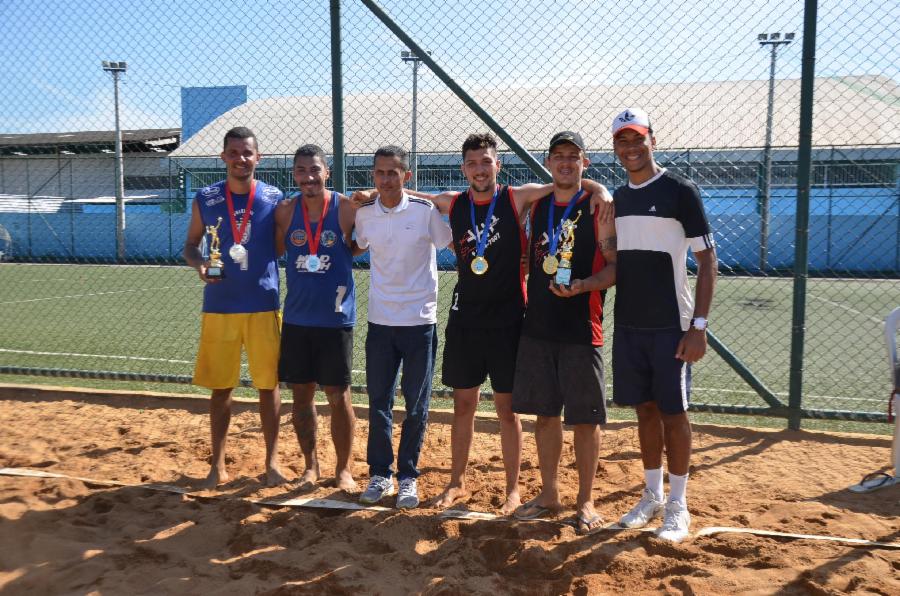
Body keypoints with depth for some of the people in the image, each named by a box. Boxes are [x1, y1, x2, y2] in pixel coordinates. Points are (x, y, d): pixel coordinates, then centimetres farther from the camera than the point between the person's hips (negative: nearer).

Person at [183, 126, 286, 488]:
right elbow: (190, 245, 10)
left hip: (263, 306, -1)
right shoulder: (205, 199, 3)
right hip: (219, 307, 1)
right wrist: (198, 263, -10)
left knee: (268, 385, 5)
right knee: (220, 387, 8)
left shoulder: (274, 198, 1)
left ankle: (271, 461, 18)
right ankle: (217, 464, 21)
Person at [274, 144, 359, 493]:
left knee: (338, 395, 4)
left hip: (336, 318, -3)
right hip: (296, 319, 3)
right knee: (301, 394, 10)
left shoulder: (347, 209, -8)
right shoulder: (285, 211, 1)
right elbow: (276, 250, 8)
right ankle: (310, 465, 26)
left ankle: (343, 469, 20)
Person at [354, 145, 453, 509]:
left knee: (417, 406, 5)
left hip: (420, 321, -2)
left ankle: (407, 476, 18)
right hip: (380, 321, 3)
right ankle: (380, 473, 21)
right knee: (378, 402, 7)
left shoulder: (426, 211, -7)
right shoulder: (364, 213, 2)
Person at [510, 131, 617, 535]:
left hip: (581, 330, -4)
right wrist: (528, 305, 8)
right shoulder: (536, 207, 11)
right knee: (545, 412, 12)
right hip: (537, 326, 5)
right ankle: (549, 493, 26)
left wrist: (583, 285, -23)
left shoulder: (599, 208, -3)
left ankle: (585, 501, 17)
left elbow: (616, 267, -7)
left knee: (585, 418, 2)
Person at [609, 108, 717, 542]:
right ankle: (652, 495, 26)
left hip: (670, 326, -5)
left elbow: (707, 260, -8)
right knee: (645, 409, 13)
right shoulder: (616, 199, 11)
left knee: (673, 412, 1)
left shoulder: (679, 191, -6)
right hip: (627, 325, 5)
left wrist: (699, 325, -15)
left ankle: (677, 505, 15)